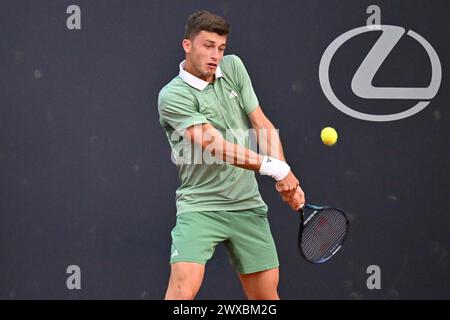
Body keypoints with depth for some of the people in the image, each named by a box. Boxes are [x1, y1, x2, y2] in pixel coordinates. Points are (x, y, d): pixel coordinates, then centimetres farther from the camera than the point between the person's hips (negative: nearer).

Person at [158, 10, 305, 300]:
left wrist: (285, 174, -10)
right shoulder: (173, 96, -12)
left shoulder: (233, 67, 7)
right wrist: (274, 167, -26)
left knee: (267, 294, 8)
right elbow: (214, 145, -21)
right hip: (200, 207, -5)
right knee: (183, 289, -21)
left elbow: (262, 124, 4)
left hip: (248, 205, 6)